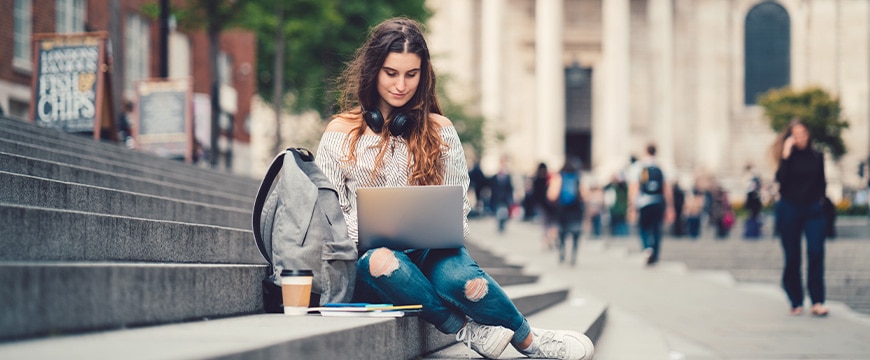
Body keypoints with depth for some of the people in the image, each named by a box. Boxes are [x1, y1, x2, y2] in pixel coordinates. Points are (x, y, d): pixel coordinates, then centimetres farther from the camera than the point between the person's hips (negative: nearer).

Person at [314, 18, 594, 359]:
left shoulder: (439, 130, 13)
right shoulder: (340, 133, 8)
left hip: (430, 252, 1)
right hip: (367, 253, -1)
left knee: (459, 276, -35)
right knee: (382, 262, -39)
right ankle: (465, 329, -27)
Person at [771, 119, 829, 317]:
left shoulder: (817, 156, 8)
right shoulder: (787, 156, 1)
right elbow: (781, 179, -15)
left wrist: (820, 198, 5)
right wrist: (786, 156, -18)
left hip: (813, 209, 1)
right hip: (789, 209, -1)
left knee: (816, 252, -13)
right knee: (792, 257, 2)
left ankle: (817, 302, -13)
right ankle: (796, 302, 11)